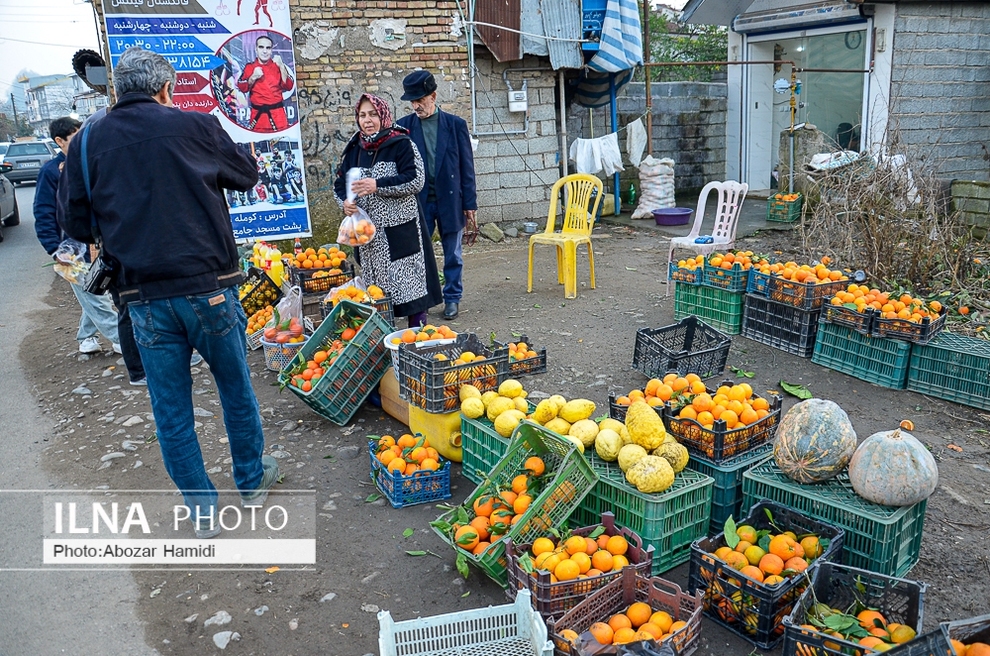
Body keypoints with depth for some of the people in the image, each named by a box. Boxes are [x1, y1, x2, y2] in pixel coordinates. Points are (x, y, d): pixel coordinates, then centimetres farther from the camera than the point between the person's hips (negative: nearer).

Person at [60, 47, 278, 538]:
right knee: (236, 389, 19)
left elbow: (76, 224, 8)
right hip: (208, 289, -1)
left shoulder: (86, 142, 2)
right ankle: (253, 482, 35)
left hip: (145, 300, 2)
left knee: (171, 412, 13)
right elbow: (247, 174, 10)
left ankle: (202, 512, 24)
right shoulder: (195, 127, -4)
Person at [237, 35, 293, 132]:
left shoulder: (278, 66, 7)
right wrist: (253, 78, -13)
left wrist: (281, 67, -13)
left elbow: (288, 87, -6)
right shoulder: (250, 67, 8)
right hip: (257, 113, 1)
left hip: (277, 112, -1)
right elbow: (242, 88, 1)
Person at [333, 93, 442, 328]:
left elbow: (415, 180, -15)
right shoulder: (354, 149, 12)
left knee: (409, 281, -4)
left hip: (401, 228, -5)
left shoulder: (400, 144, -4)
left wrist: (378, 185, -21)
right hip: (368, 231, 5)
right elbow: (339, 183, 16)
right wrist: (345, 201, -6)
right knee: (376, 287, 9)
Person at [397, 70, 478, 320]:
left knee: (453, 255, 10)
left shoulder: (456, 125, -1)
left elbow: (467, 167, 1)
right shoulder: (404, 126, 0)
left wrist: (469, 204, -1)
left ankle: (452, 298, 25)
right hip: (418, 202, 0)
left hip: (450, 200, 0)